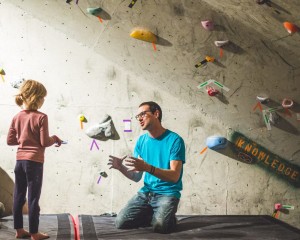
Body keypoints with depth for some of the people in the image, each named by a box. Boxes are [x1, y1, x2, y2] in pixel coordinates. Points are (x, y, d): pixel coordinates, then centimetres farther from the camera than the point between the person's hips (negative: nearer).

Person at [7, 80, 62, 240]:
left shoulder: (17, 117, 5)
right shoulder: (41, 117, -13)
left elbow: (10, 140, 8)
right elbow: (45, 142, -14)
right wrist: (54, 139, 5)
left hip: (20, 160, 6)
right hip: (34, 161, -6)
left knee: (19, 196, 13)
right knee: (33, 198, 1)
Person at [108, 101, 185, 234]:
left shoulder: (175, 140, -10)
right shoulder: (141, 140, 7)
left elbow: (174, 176, -19)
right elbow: (136, 177, 7)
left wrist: (147, 167, -32)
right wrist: (121, 168, -14)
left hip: (167, 193, -5)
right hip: (146, 192, 5)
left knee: (160, 226, -30)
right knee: (120, 222, -14)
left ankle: (168, 217, 5)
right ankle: (153, 215, 10)